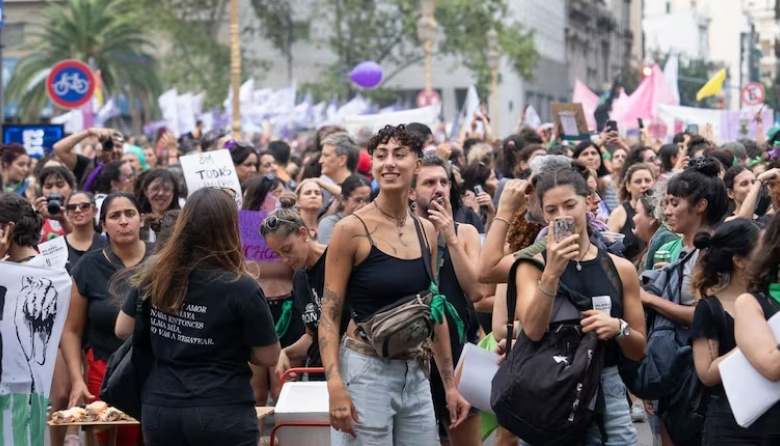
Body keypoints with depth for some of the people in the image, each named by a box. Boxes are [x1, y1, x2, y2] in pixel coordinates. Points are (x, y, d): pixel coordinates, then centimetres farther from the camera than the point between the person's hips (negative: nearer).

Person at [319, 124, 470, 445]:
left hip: (416, 375, 6)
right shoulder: (352, 229, -9)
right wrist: (335, 388, -20)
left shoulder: (426, 231, 8)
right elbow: (329, 315, -9)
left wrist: (450, 385, 15)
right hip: (365, 372, -5)